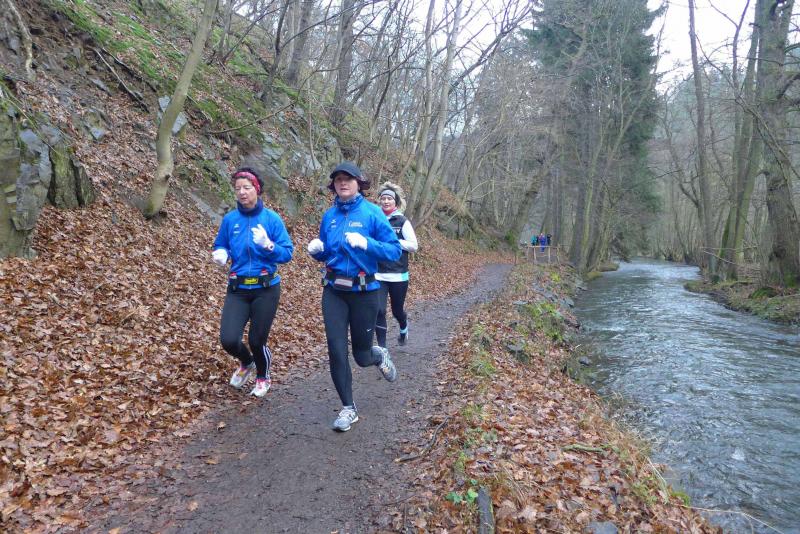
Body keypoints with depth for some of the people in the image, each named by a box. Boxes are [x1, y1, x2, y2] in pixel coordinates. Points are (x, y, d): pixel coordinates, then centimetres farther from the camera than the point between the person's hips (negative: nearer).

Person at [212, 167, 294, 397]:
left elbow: (287, 253, -7)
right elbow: (220, 246, 15)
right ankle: (246, 363, 30)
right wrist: (220, 254, -8)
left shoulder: (272, 219, -6)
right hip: (237, 289, 2)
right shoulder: (230, 219, 1)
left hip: (266, 289, -2)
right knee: (228, 340, -9)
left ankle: (263, 377, 40)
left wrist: (268, 245, -25)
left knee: (257, 341, 5)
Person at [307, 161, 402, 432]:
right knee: (336, 351, -1)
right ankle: (348, 408, 17)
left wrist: (366, 243, -26)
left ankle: (379, 355, 45)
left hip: (364, 291, -3)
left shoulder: (372, 213, -8)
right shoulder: (329, 215, 5)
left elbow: (394, 250, -11)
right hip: (333, 291, 3)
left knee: (362, 356, 8)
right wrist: (316, 249, -7)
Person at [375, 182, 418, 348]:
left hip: (398, 275, -1)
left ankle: (404, 328, 49)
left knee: (397, 310, 14)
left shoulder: (402, 222, -4)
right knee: (379, 310, -9)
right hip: (378, 274, 1)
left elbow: (414, 246, -7)